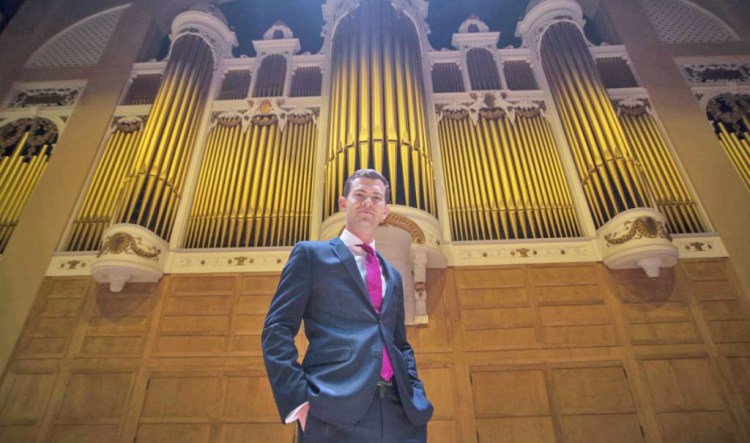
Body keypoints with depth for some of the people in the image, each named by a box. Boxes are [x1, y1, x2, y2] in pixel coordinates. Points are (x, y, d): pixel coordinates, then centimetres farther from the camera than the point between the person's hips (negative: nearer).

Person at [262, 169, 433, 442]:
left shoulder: (393, 276, 20)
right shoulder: (310, 254, 5)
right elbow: (277, 328, -3)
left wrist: (417, 397, 5)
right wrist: (297, 400, -14)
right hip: (336, 409, -4)